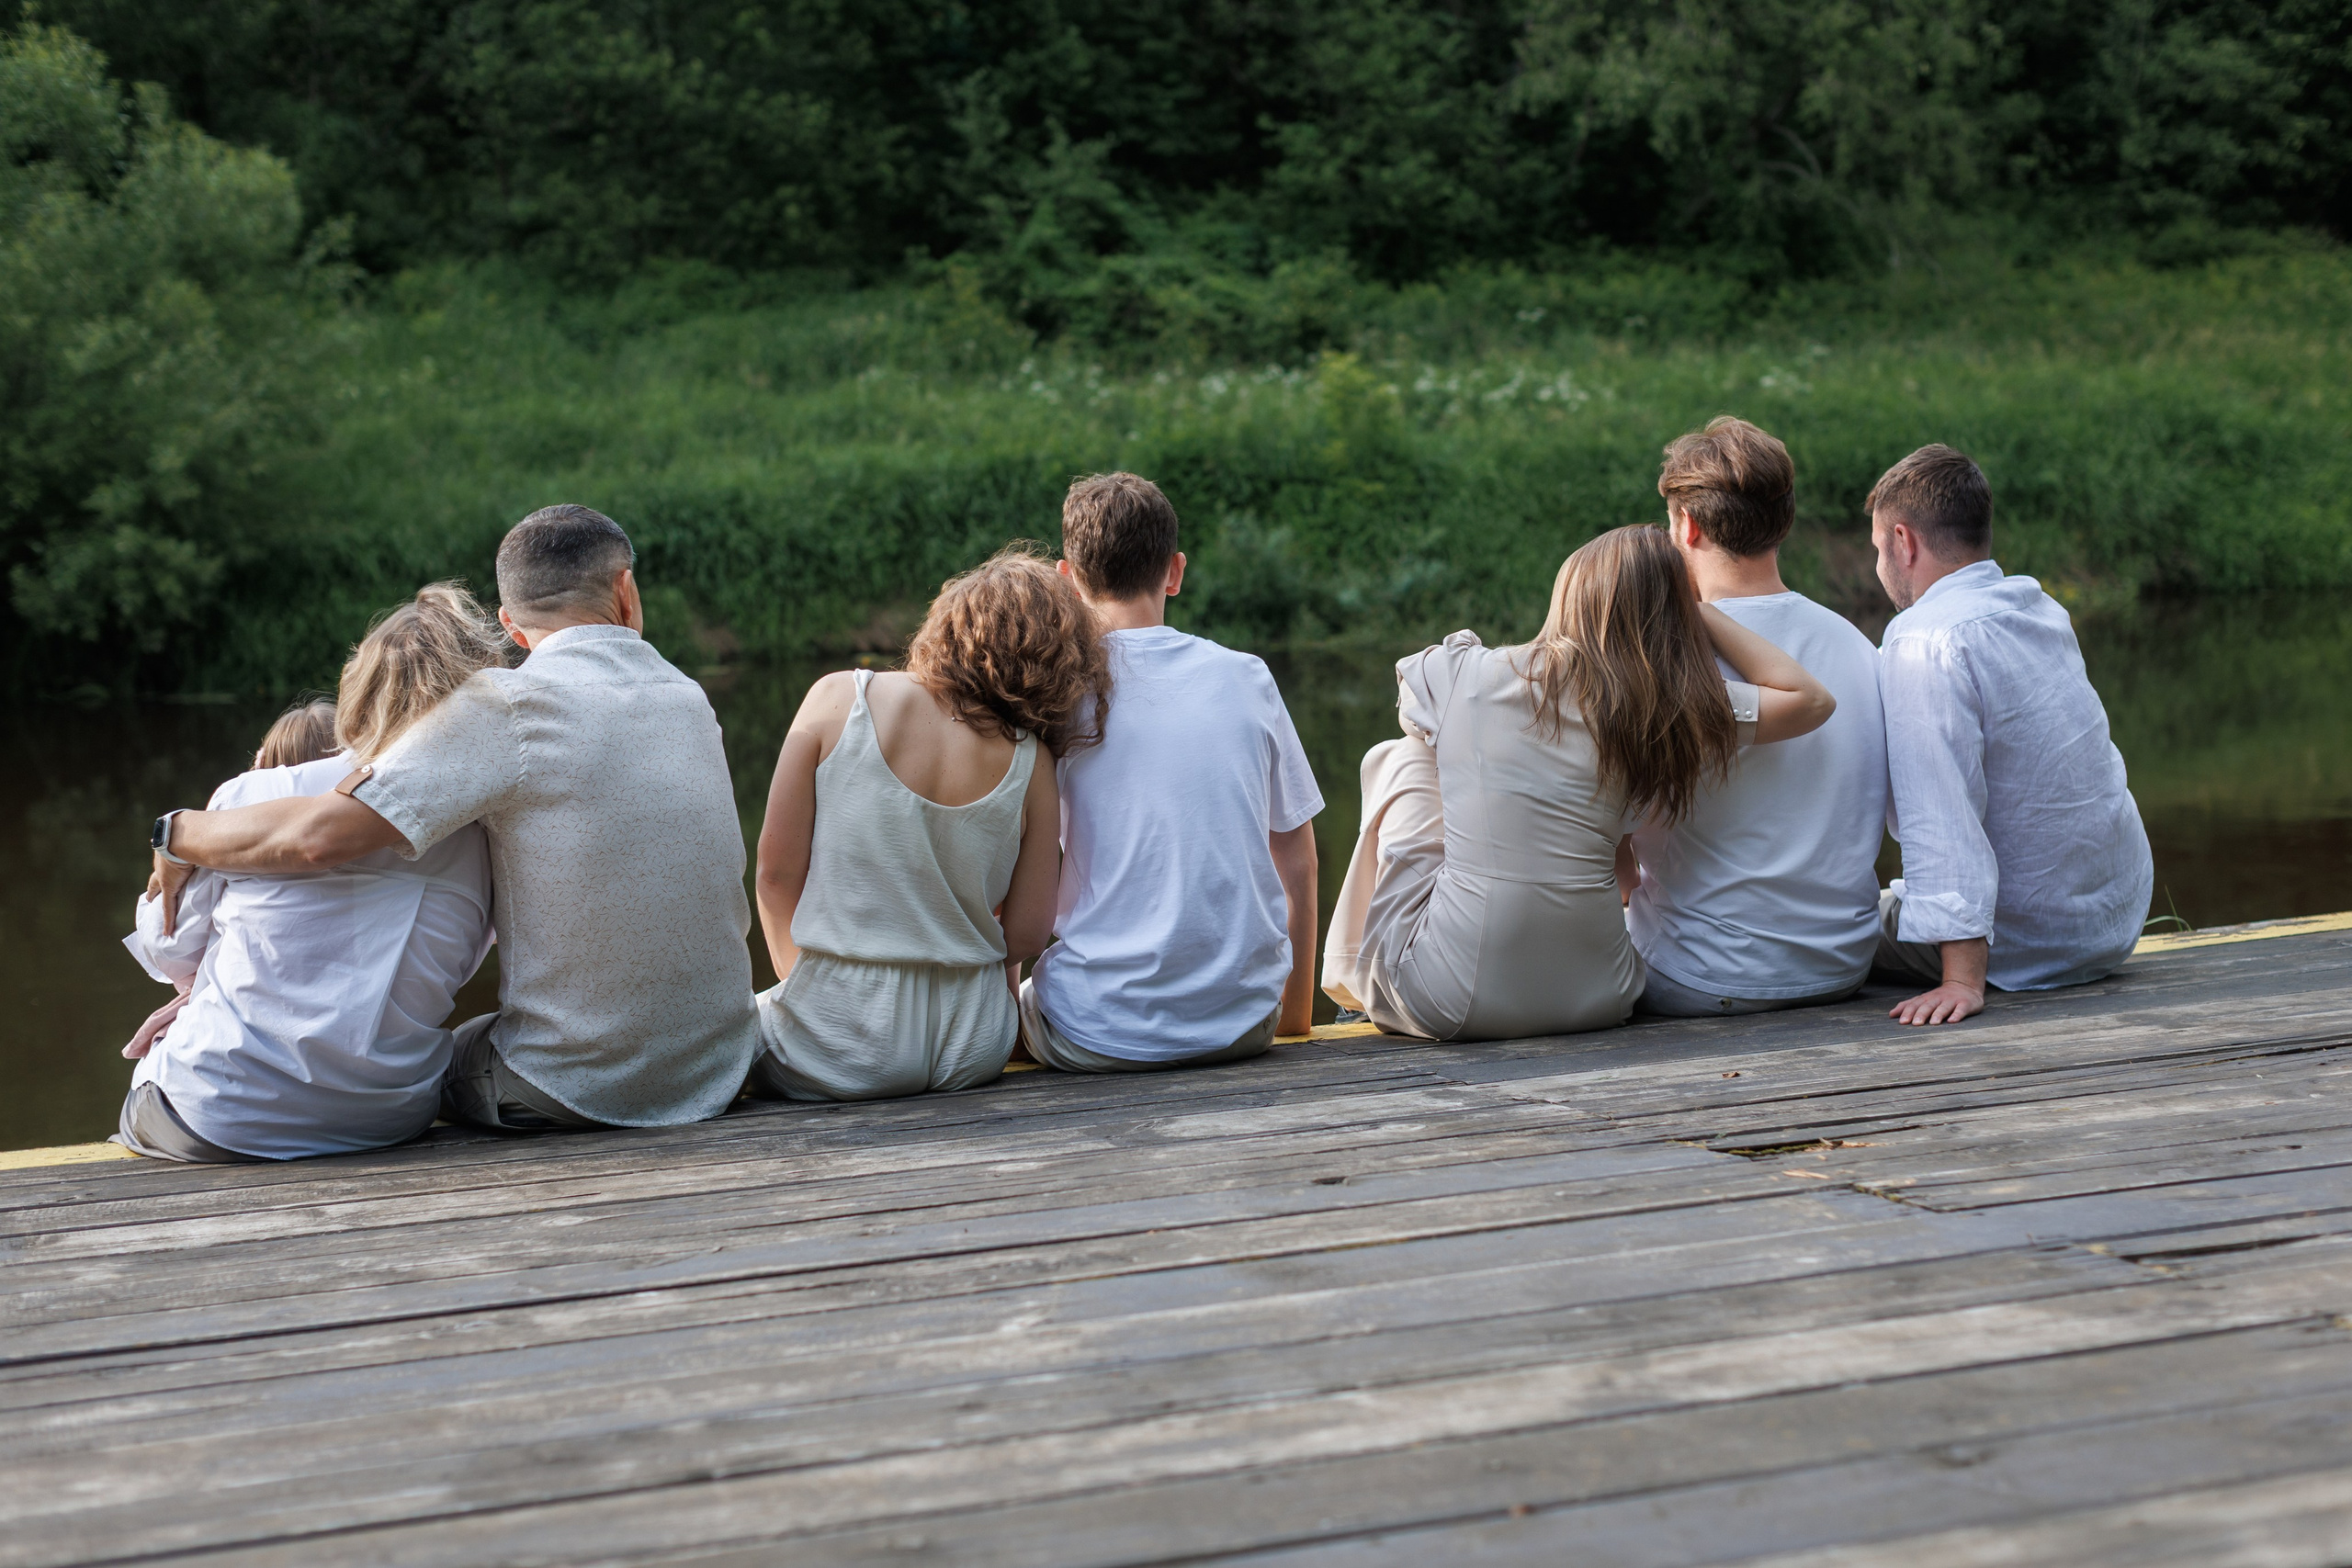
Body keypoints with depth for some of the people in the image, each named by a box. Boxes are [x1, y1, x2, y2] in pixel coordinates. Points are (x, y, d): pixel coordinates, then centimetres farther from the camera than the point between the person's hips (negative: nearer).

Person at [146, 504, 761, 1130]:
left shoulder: (510, 706, -16)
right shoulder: (691, 701, 4)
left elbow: (318, 834, -23)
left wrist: (177, 832, -4)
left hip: (574, 1094, -5)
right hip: (716, 1075, 5)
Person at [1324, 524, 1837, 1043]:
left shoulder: (1463, 673, -2)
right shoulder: (1677, 709, -2)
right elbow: (1812, 698, 12)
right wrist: (1695, 609, 13)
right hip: (1593, 1001, 2)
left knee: (1396, 758, 22)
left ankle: (1356, 980, 36)